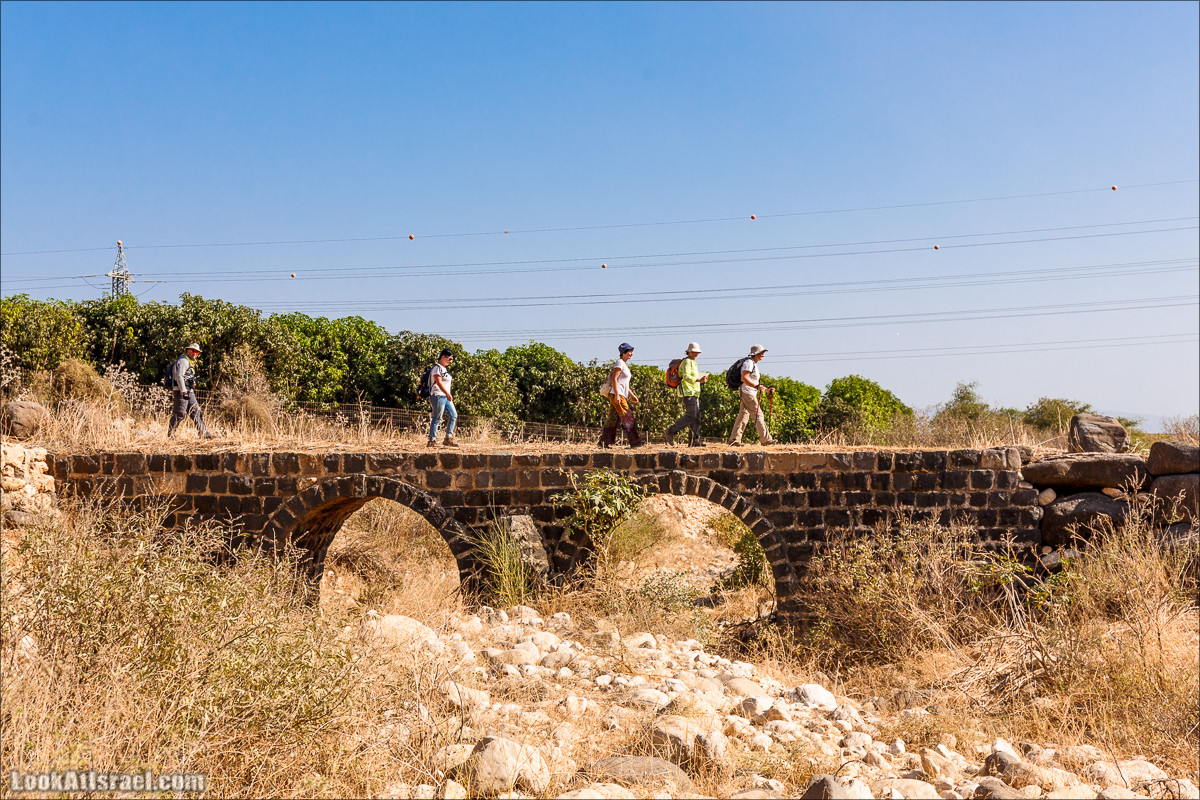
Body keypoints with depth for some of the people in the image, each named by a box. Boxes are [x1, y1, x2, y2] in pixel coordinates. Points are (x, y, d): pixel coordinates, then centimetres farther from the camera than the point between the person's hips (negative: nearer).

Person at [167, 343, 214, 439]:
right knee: (179, 414, -8)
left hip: (188, 392, 10)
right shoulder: (183, 361, -9)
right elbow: (179, 376, -20)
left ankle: (204, 433, 5)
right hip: (181, 391, -10)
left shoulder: (189, 362, 22)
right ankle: (170, 434, -1)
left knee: (197, 413, 6)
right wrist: (184, 391, -26)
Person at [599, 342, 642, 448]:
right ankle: (634, 442, -15)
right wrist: (617, 395, -24)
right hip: (616, 394, -10)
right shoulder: (619, 363, -9)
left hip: (621, 395, 10)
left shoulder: (625, 364, 22)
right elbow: (614, 379, -17)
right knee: (627, 417, -12)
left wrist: (632, 395, 23)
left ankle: (603, 441, 9)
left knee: (613, 419, 7)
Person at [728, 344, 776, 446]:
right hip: (748, 393, -10)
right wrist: (756, 386, -31)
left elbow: (754, 382, 27)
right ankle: (765, 439, -6)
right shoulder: (749, 362, -10)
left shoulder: (754, 364, 22)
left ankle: (734, 439, 5)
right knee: (758, 415, -8)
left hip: (750, 394, 10)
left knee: (743, 417, 7)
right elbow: (744, 378, -22)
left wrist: (766, 390, 19)